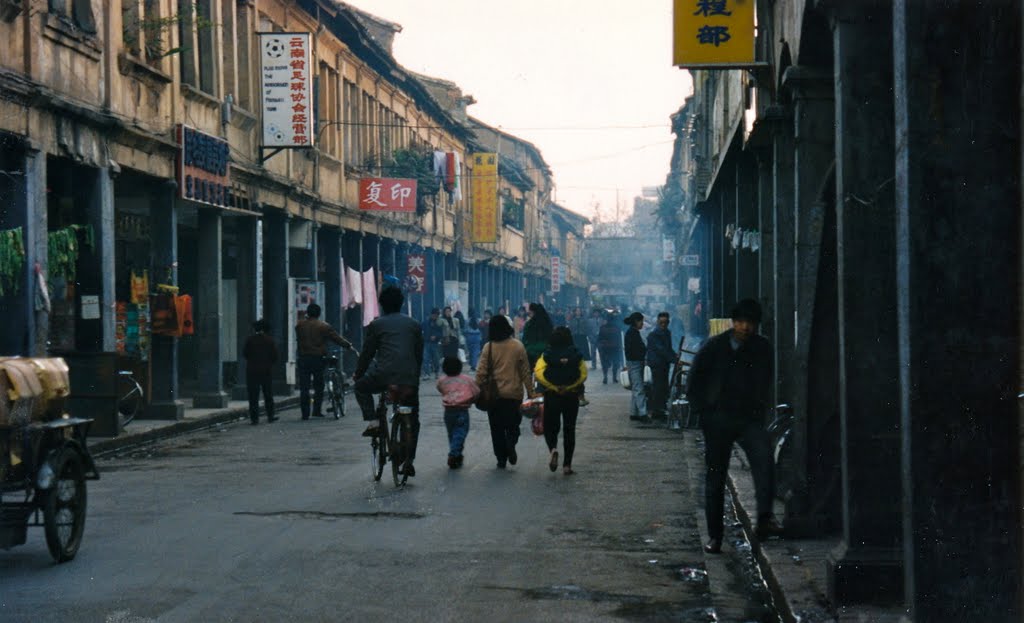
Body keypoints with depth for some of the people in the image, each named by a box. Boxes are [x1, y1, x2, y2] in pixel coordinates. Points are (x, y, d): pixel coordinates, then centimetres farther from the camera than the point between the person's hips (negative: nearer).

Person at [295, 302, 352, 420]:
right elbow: (337, 338, -1)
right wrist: (348, 345, 8)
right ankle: (316, 410, 8)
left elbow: (298, 339, 12)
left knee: (304, 387, 3)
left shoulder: (300, 325, 3)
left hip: (303, 358, 1)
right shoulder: (324, 326, -3)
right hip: (318, 359, -1)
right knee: (319, 386, 11)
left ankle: (305, 413, 1)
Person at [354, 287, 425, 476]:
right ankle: (408, 462, 8)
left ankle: (372, 422, 9)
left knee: (361, 387, 27)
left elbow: (367, 353, 7)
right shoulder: (414, 324, 16)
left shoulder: (376, 324, 6)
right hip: (410, 380, 3)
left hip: (384, 376, -3)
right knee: (412, 421, 15)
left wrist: (358, 374, 21)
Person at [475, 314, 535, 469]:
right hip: (514, 393, 1)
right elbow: (526, 371, -1)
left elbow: (481, 372, -8)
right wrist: (530, 391, 7)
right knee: (513, 424, 15)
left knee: (497, 429, 10)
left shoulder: (489, 347, -9)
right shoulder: (518, 346, -5)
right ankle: (511, 442, -14)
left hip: (494, 394, 0)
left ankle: (501, 459, 8)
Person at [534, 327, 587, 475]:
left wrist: (554, 387, -9)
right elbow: (583, 375, -11)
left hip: (551, 396, -1)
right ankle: (567, 465, 8)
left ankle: (553, 448, -20)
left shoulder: (546, 355, -4)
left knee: (550, 427, 12)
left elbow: (538, 373, -16)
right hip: (571, 396, 1)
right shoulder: (576, 355, -2)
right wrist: (569, 387, -7)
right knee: (569, 430, 10)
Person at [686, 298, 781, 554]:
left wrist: (761, 408, 11)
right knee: (715, 478, 3)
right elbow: (694, 382, 6)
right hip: (718, 419, 0)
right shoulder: (714, 347, -1)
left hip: (750, 418, 0)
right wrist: (703, 410, 2)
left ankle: (765, 519, -33)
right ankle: (714, 535, 13)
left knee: (764, 458, -28)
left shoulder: (763, 348, 4)